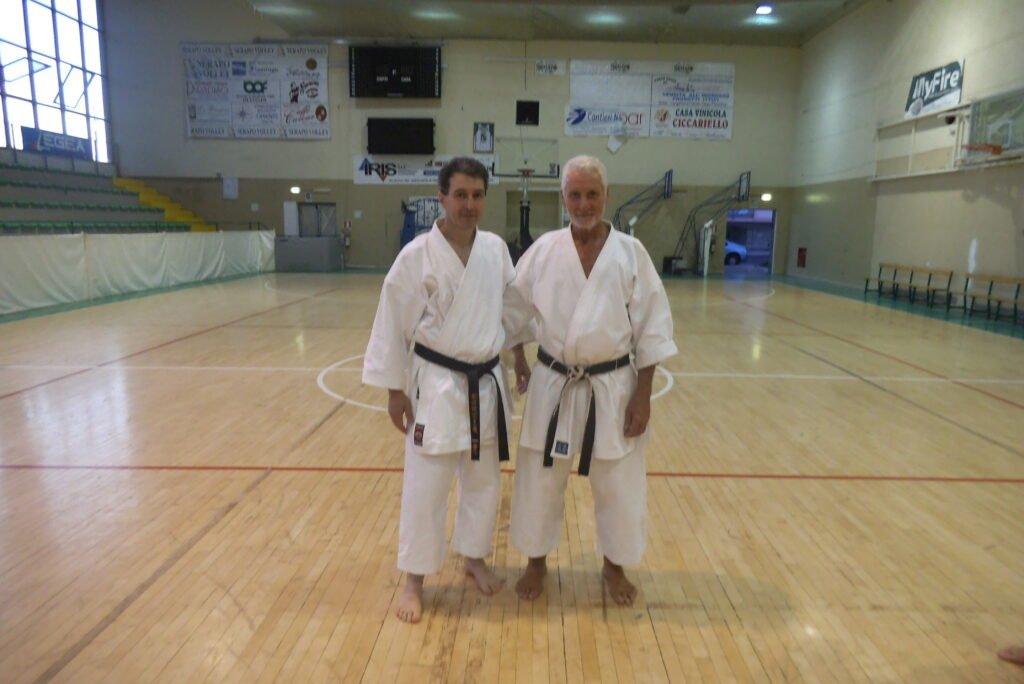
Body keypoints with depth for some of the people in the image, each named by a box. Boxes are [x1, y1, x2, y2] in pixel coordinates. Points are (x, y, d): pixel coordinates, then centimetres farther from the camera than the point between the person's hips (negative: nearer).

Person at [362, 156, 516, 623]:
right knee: (425, 486, 4)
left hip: (486, 383, 5)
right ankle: (413, 580, 24)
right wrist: (394, 391, -7)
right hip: (436, 384, -4)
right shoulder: (417, 255, -13)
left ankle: (475, 559, 38)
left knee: (484, 480, 16)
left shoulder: (496, 249, 0)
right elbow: (394, 325, -9)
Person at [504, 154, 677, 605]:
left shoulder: (631, 252, -6)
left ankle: (614, 567, 37)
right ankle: (537, 562, 36)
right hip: (553, 384, 1)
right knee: (539, 479, 11)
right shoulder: (544, 250, -3)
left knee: (619, 485, 11)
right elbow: (515, 309, 8)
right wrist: (515, 356, 5)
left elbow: (653, 327, -4)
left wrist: (643, 393, -7)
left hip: (613, 386, 0)